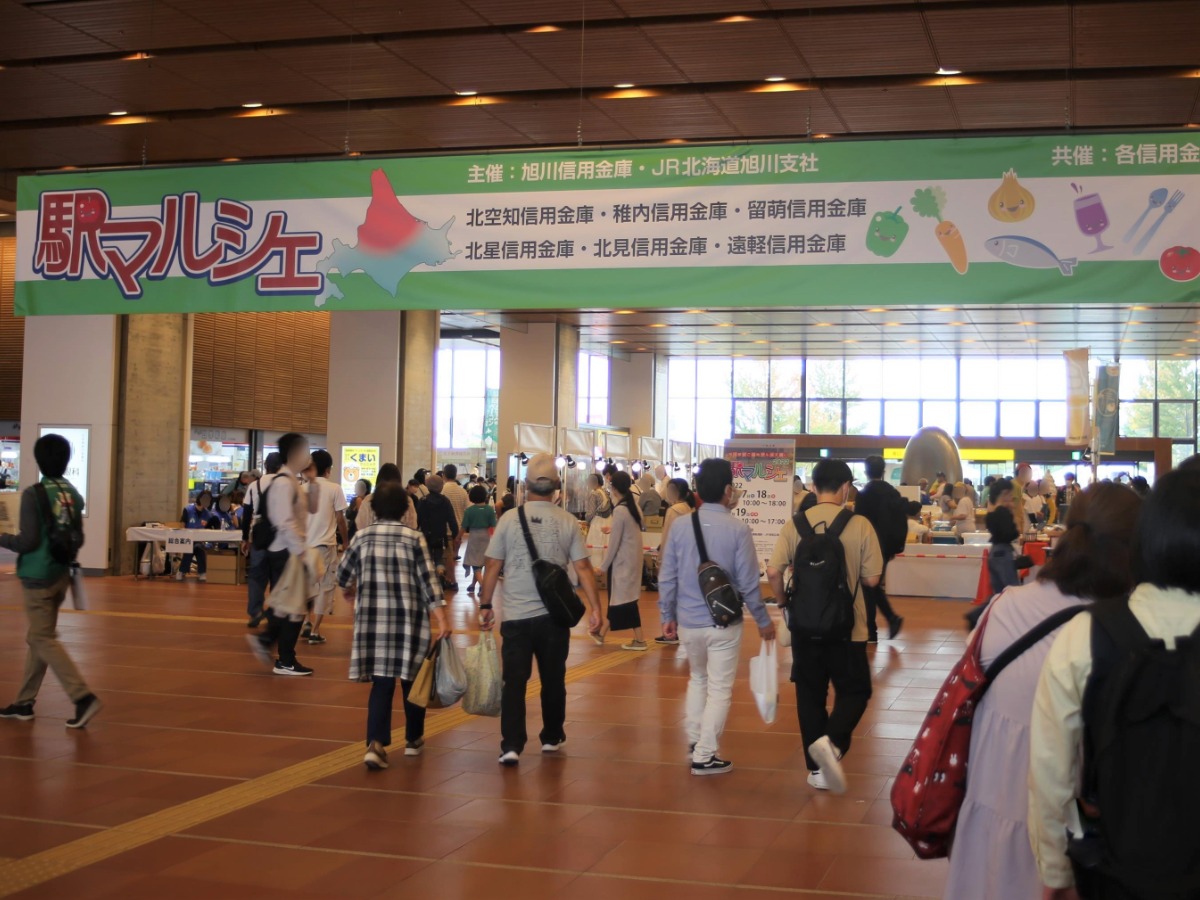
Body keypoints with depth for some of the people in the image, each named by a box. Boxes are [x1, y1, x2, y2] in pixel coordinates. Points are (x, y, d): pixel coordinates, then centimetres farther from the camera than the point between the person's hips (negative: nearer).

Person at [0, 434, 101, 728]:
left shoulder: (33, 494, -16)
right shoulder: (74, 494, 3)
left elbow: (27, 541, -17)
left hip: (38, 576, -7)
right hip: (61, 574, 7)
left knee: (43, 639, -1)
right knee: (38, 637, 15)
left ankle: (84, 697, -11)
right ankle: (24, 703, 22)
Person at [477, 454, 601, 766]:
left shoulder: (510, 519, -3)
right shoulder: (568, 522, -2)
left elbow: (492, 567, -1)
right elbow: (583, 568, -5)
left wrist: (485, 605, 8)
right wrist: (594, 607, -2)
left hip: (516, 615, -1)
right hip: (553, 615, 1)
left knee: (514, 682, 2)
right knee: (553, 680, 16)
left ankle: (511, 746, -7)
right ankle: (552, 738, 28)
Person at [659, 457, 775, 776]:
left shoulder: (681, 525, -3)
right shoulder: (738, 529, -12)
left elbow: (667, 578, 0)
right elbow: (748, 583, -10)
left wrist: (668, 616, 13)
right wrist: (763, 622, 3)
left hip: (688, 621, 4)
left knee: (698, 679, 26)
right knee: (720, 688, 7)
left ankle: (695, 740, 32)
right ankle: (705, 756, 8)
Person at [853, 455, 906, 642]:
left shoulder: (865, 493, -12)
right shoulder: (893, 493, 6)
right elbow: (902, 522, 7)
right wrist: (896, 547, 13)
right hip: (886, 547, 6)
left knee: (868, 587, 2)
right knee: (875, 585, 19)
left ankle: (871, 632, 4)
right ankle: (892, 618, 6)